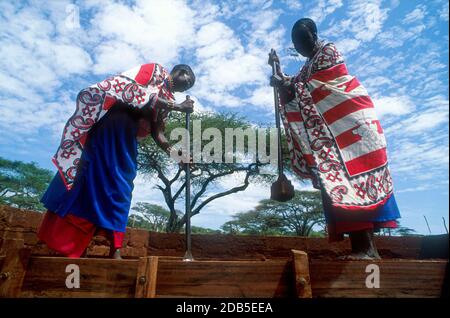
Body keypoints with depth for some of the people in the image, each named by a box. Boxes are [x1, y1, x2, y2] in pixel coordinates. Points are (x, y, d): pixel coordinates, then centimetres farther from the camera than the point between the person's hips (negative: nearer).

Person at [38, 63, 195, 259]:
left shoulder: (169, 100, 24)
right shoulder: (156, 70, 9)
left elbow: (157, 133, 12)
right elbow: (142, 95, -11)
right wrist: (178, 107, -11)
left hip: (128, 137, 7)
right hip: (113, 126, -7)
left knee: (120, 187, 0)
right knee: (94, 175, -8)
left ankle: (115, 250, 1)